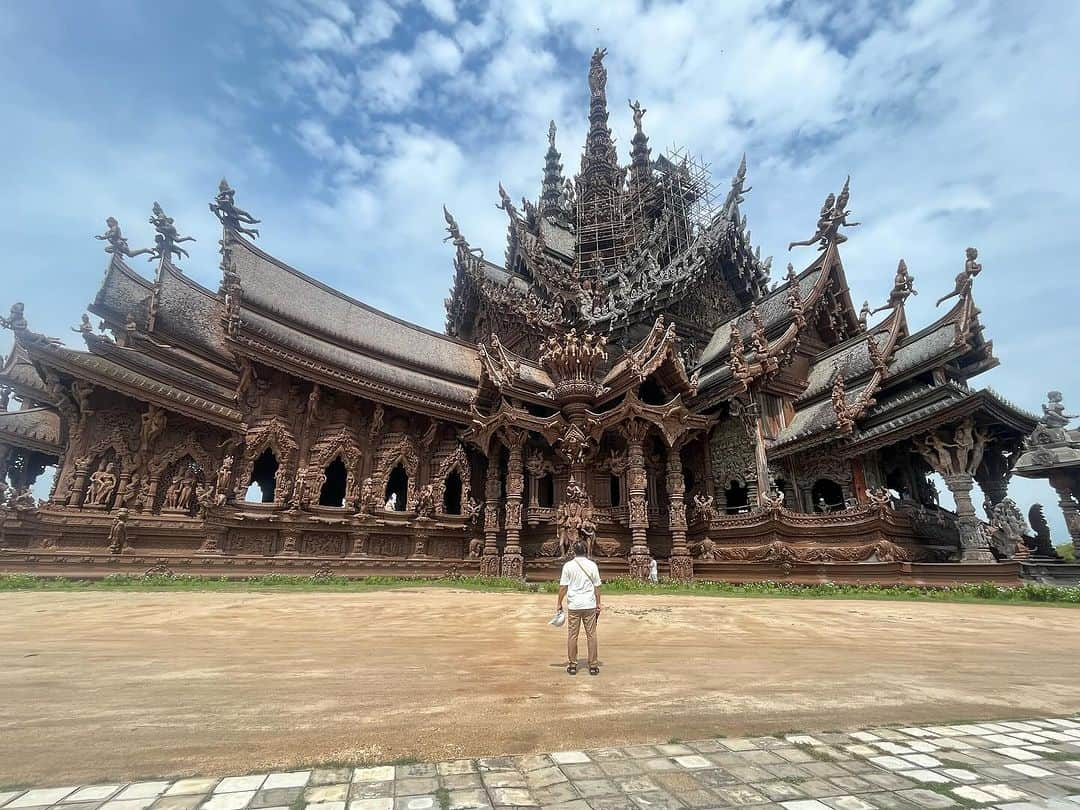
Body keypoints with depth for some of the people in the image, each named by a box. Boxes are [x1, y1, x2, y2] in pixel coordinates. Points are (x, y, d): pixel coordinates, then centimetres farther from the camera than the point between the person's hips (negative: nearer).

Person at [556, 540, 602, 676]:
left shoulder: (568, 565, -4)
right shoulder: (592, 565, -2)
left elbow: (563, 587, -4)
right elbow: (597, 587, 1)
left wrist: (559, 604, 6)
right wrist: (598, 604, 10)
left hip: (573, 605, 0)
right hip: (589, 605, 1)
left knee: (572, 635, 8)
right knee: (591, 635, 8)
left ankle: (572, 665, 14)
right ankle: (593, 666, 13)